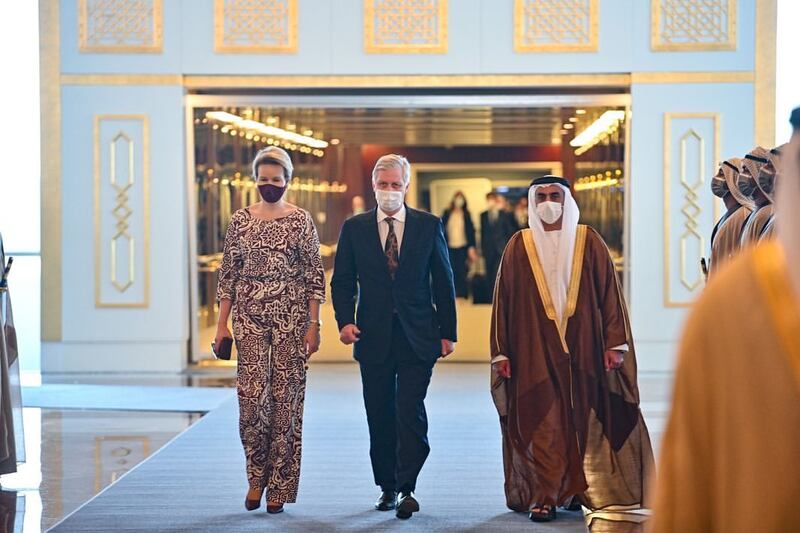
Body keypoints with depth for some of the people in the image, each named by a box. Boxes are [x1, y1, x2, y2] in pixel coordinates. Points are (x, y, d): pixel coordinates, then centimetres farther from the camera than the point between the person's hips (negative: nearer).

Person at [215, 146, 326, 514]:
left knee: (285, 397, 0)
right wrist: (222, 323, 4)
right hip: (250, 316, 1)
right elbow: (228, 274, 8)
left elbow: (315, 276, -1)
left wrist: (313, 325, -7)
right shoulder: (240, 221, 6)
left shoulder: (301, 220, 0)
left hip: (290, 315, -1)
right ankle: (256, 476, 13)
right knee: (251, 395, -8)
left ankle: (279, 485, 11)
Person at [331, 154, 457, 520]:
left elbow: (443, 281, 5)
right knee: (380, 417, 8)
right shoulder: (354, 228, 6)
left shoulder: (429, 225, 4)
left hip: (417, 336, -1)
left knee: (410, 414, -9)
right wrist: (345, 321, -9)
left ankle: (407, 488, -6)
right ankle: (387, 487, 19)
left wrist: (447, 332, 2)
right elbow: (342, 282, 7)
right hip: (374, 336, 2)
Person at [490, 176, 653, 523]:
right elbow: (504, 299, 5)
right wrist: (501, 352, 1)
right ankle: (544, 497, 3)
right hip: (534, 350, 0)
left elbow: (609, 291, 2)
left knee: (585, 421, 4)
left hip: (582, 347, 0)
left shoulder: (588, 242, 4)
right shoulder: (519, 246, 5)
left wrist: (615, 343, -5)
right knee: (540, 425, -2)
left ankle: (583, 490, 16)